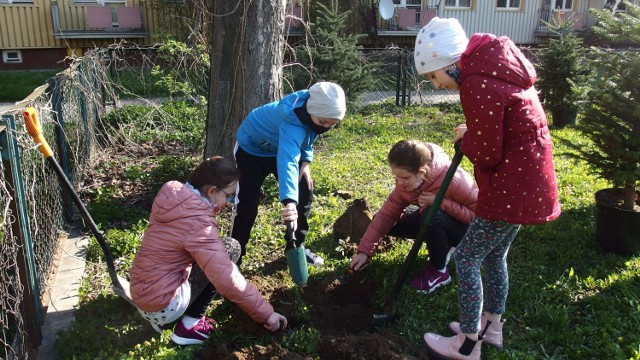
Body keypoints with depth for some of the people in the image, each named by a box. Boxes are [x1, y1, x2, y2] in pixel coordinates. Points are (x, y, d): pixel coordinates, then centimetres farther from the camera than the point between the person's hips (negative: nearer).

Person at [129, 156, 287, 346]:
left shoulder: (174, 195, 0)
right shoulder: (197, 221, -24)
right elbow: (227, 279, -26)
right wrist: (265, 313, -18)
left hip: (141, 295, 9)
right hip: (162, 305, -8)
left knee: (217, 252, 22)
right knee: (230, 247, -6)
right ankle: (190, 324, -1)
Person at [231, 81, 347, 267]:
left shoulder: (312, 110, -20)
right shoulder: (293, 126, -44)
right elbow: (287, 163, -59)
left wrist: (305, 161, -8)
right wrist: (289, 202, -72)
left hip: (282, 147, 8)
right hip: (252, 148, -7)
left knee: (305, 191, 2)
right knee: (247, 203, -13)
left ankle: (295, 246, 17)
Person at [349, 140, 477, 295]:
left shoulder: (452, 180, -35)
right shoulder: (406, 182, -15)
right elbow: (387, 214, -13)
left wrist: (440, 202, -38)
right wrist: (364, 251, -18)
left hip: (467, 229, -6)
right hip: (433, 219, 7)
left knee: (431, 215, -36)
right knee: (392, 223, -7)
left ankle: (439, 270, -12)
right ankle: (442, 246, 6)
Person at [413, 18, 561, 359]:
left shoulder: (478, 86, -24)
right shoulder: (492, 64, 6)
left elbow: (486, 156, -18)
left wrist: (465, 138, 0)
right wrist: (473, 134, 4)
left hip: (511, 185, -10)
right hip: (524, 178, 10)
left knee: (467, 257, 2)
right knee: (495, 255, 21)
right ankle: (491, 326, 37)